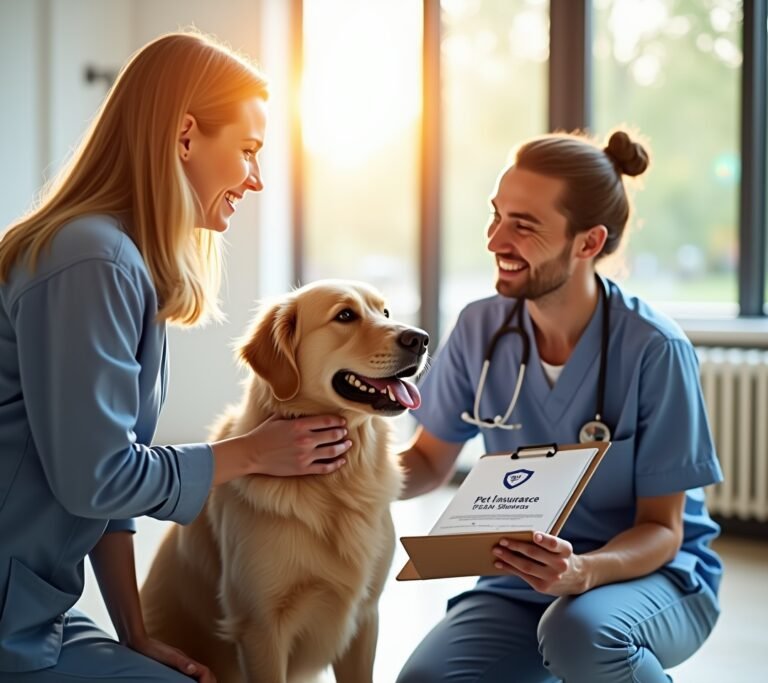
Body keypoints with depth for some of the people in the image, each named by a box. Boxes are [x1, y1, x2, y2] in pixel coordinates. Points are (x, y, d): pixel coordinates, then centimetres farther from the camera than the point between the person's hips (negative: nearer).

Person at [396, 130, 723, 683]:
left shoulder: (654, 349, -18)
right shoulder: (480, 328, -6)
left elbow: (661, 528, -12)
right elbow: (429, 462, 6)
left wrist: (582, 572, -33)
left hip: (651, 574, -3)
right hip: (524, 581, 4)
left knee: (578, 632, -37)